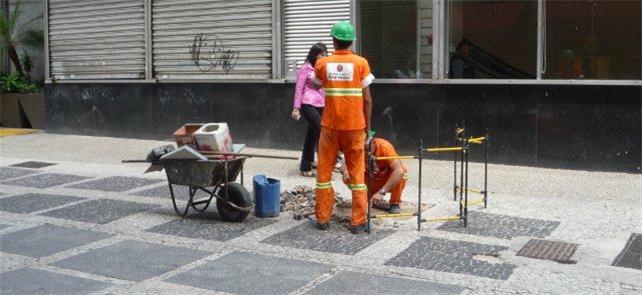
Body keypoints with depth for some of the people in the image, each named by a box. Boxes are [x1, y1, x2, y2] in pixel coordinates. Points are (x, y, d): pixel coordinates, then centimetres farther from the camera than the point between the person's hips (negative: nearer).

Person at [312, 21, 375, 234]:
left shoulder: (322, 63, 0)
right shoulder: (361, 63, -4)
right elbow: (367, 99, -4)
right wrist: (367, 124, 5)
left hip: (330, 125, 1)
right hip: (354, 125, -1)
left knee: (324, 172, 11)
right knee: (357, 174, 6)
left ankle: (323, 219, 13)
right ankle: (358, 222, 6)